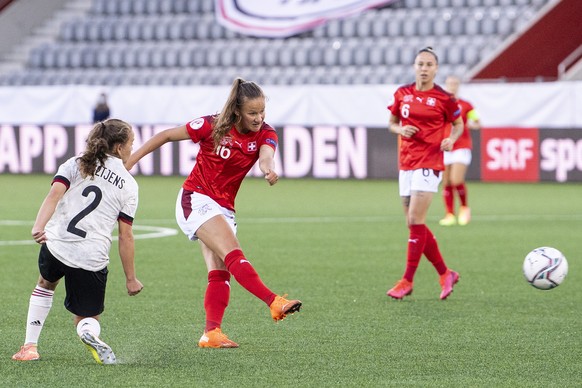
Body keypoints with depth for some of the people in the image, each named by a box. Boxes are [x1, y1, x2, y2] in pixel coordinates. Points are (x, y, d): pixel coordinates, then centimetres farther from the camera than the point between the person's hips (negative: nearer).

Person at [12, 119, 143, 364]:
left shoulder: (76, 164, 8)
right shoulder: (129, 185, 6)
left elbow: (54, 194, -11)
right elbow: (125, 236, 3)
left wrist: (39, 226, -22)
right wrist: (131, 279, 8)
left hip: (56, 244, 1)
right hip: (92, 259, -1)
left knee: (46, 284, 35)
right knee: (87, 319, 16)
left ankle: (30, 346, 28)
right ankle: (90, 334, -22)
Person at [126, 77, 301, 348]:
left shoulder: (264, 134, -3)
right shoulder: (212, 126, -12)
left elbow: (266, 154, -26)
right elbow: (166, 136, -2)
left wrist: (268, 168, -52)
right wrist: (130, 161, -2)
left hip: (224, 209, 6)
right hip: (196, 200, -6)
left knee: (220, 273, -5)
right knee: (233, 255, -23)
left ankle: (211, 333, -9)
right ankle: (274, 303, -37)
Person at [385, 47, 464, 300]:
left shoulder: (443, 98, -4)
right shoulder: (402, 94, 7)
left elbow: (458, 124, 10)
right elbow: (392, 123, 17)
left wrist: (451, 139, -10)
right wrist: (400, 129, -5)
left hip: (429, 163, -6)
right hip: (406, 163, 6)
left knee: (415, 221, -13)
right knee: (414, 225, 6)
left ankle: (407, 281, -7)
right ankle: (445, 274, 19)